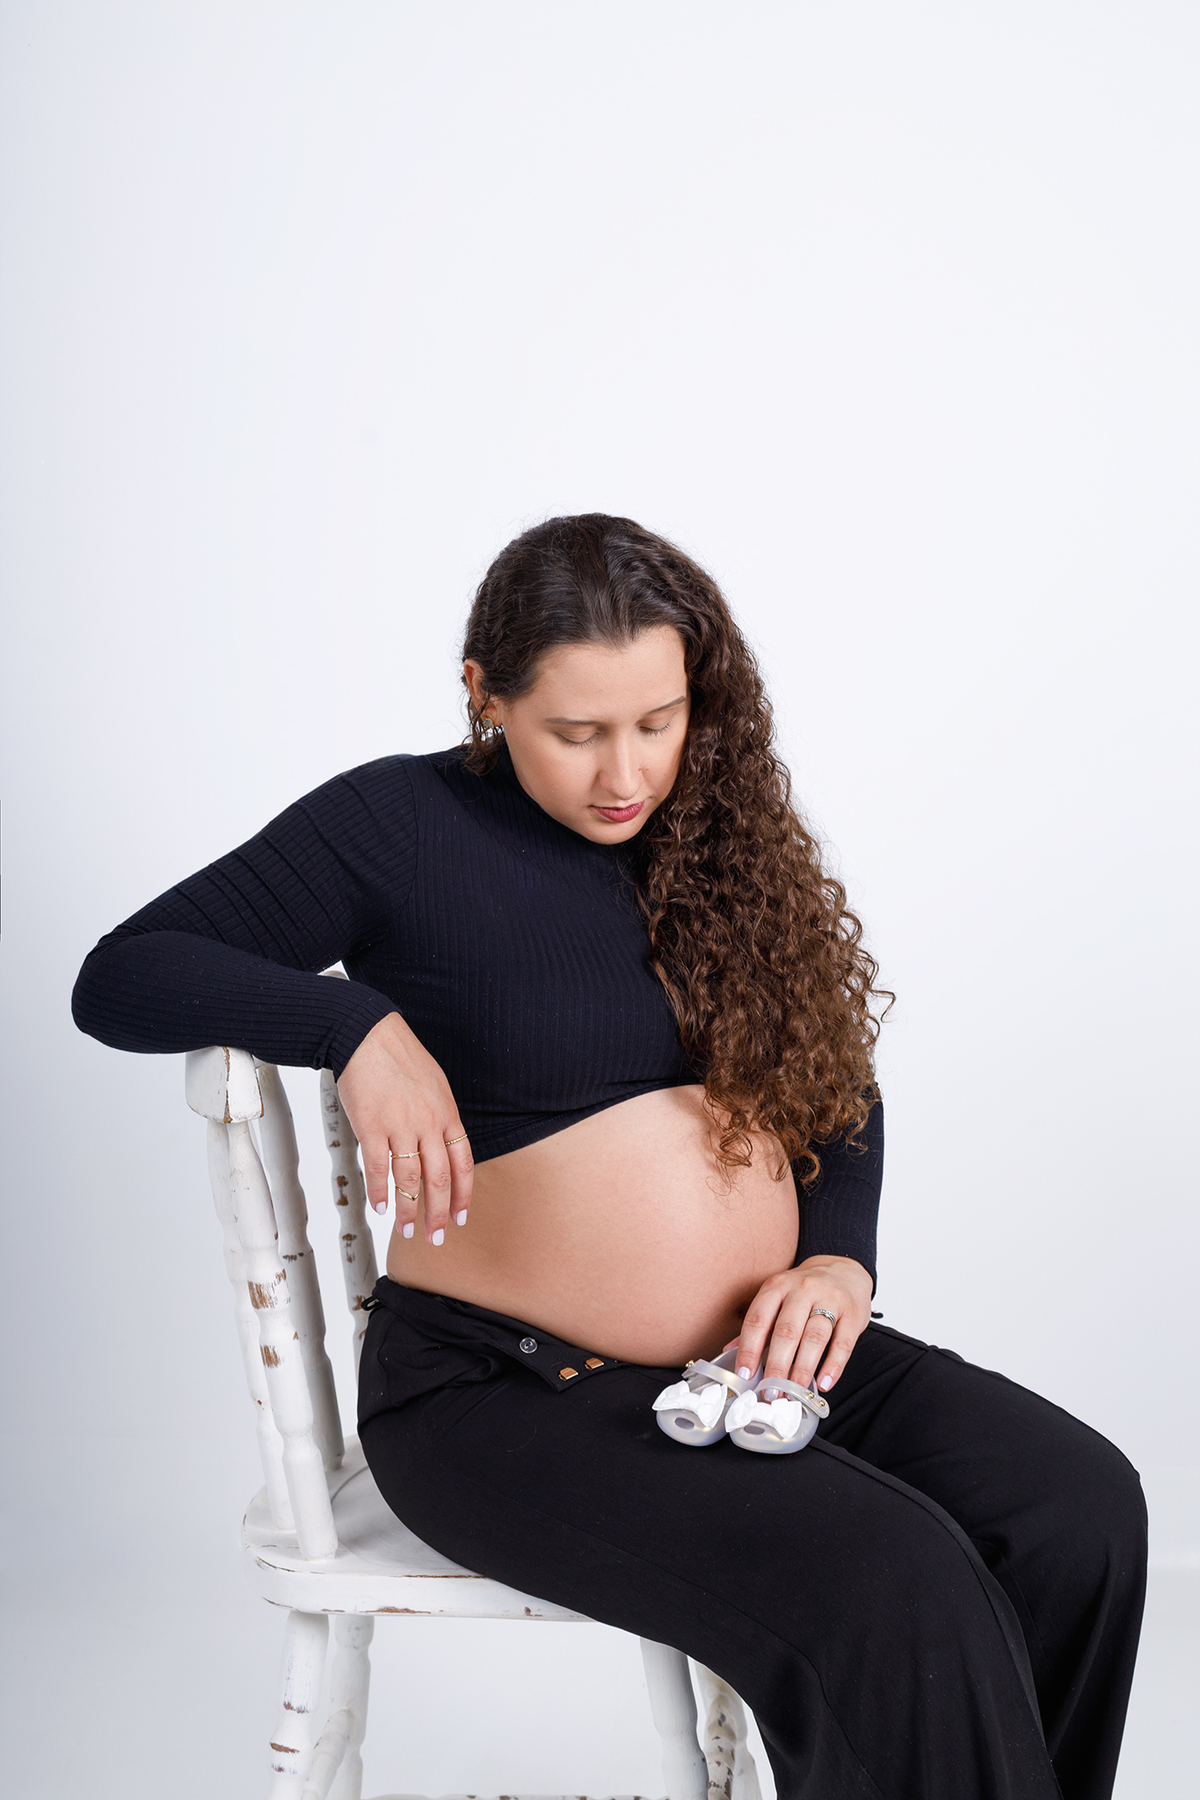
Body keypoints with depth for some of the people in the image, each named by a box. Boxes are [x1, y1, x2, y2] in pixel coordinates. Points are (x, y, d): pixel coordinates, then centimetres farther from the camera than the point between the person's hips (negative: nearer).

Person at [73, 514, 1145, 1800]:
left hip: (756, 1353, 6)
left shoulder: (717, 835, 9)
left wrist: (837, 1261, -5)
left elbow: (837, 1090, 15)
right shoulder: (403, 827, -5)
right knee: (886, 1588, -27)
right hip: (507, 1391, -5)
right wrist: (358, 1027, -23)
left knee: (1081, 1510, -15)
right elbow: (119, 982, -7)